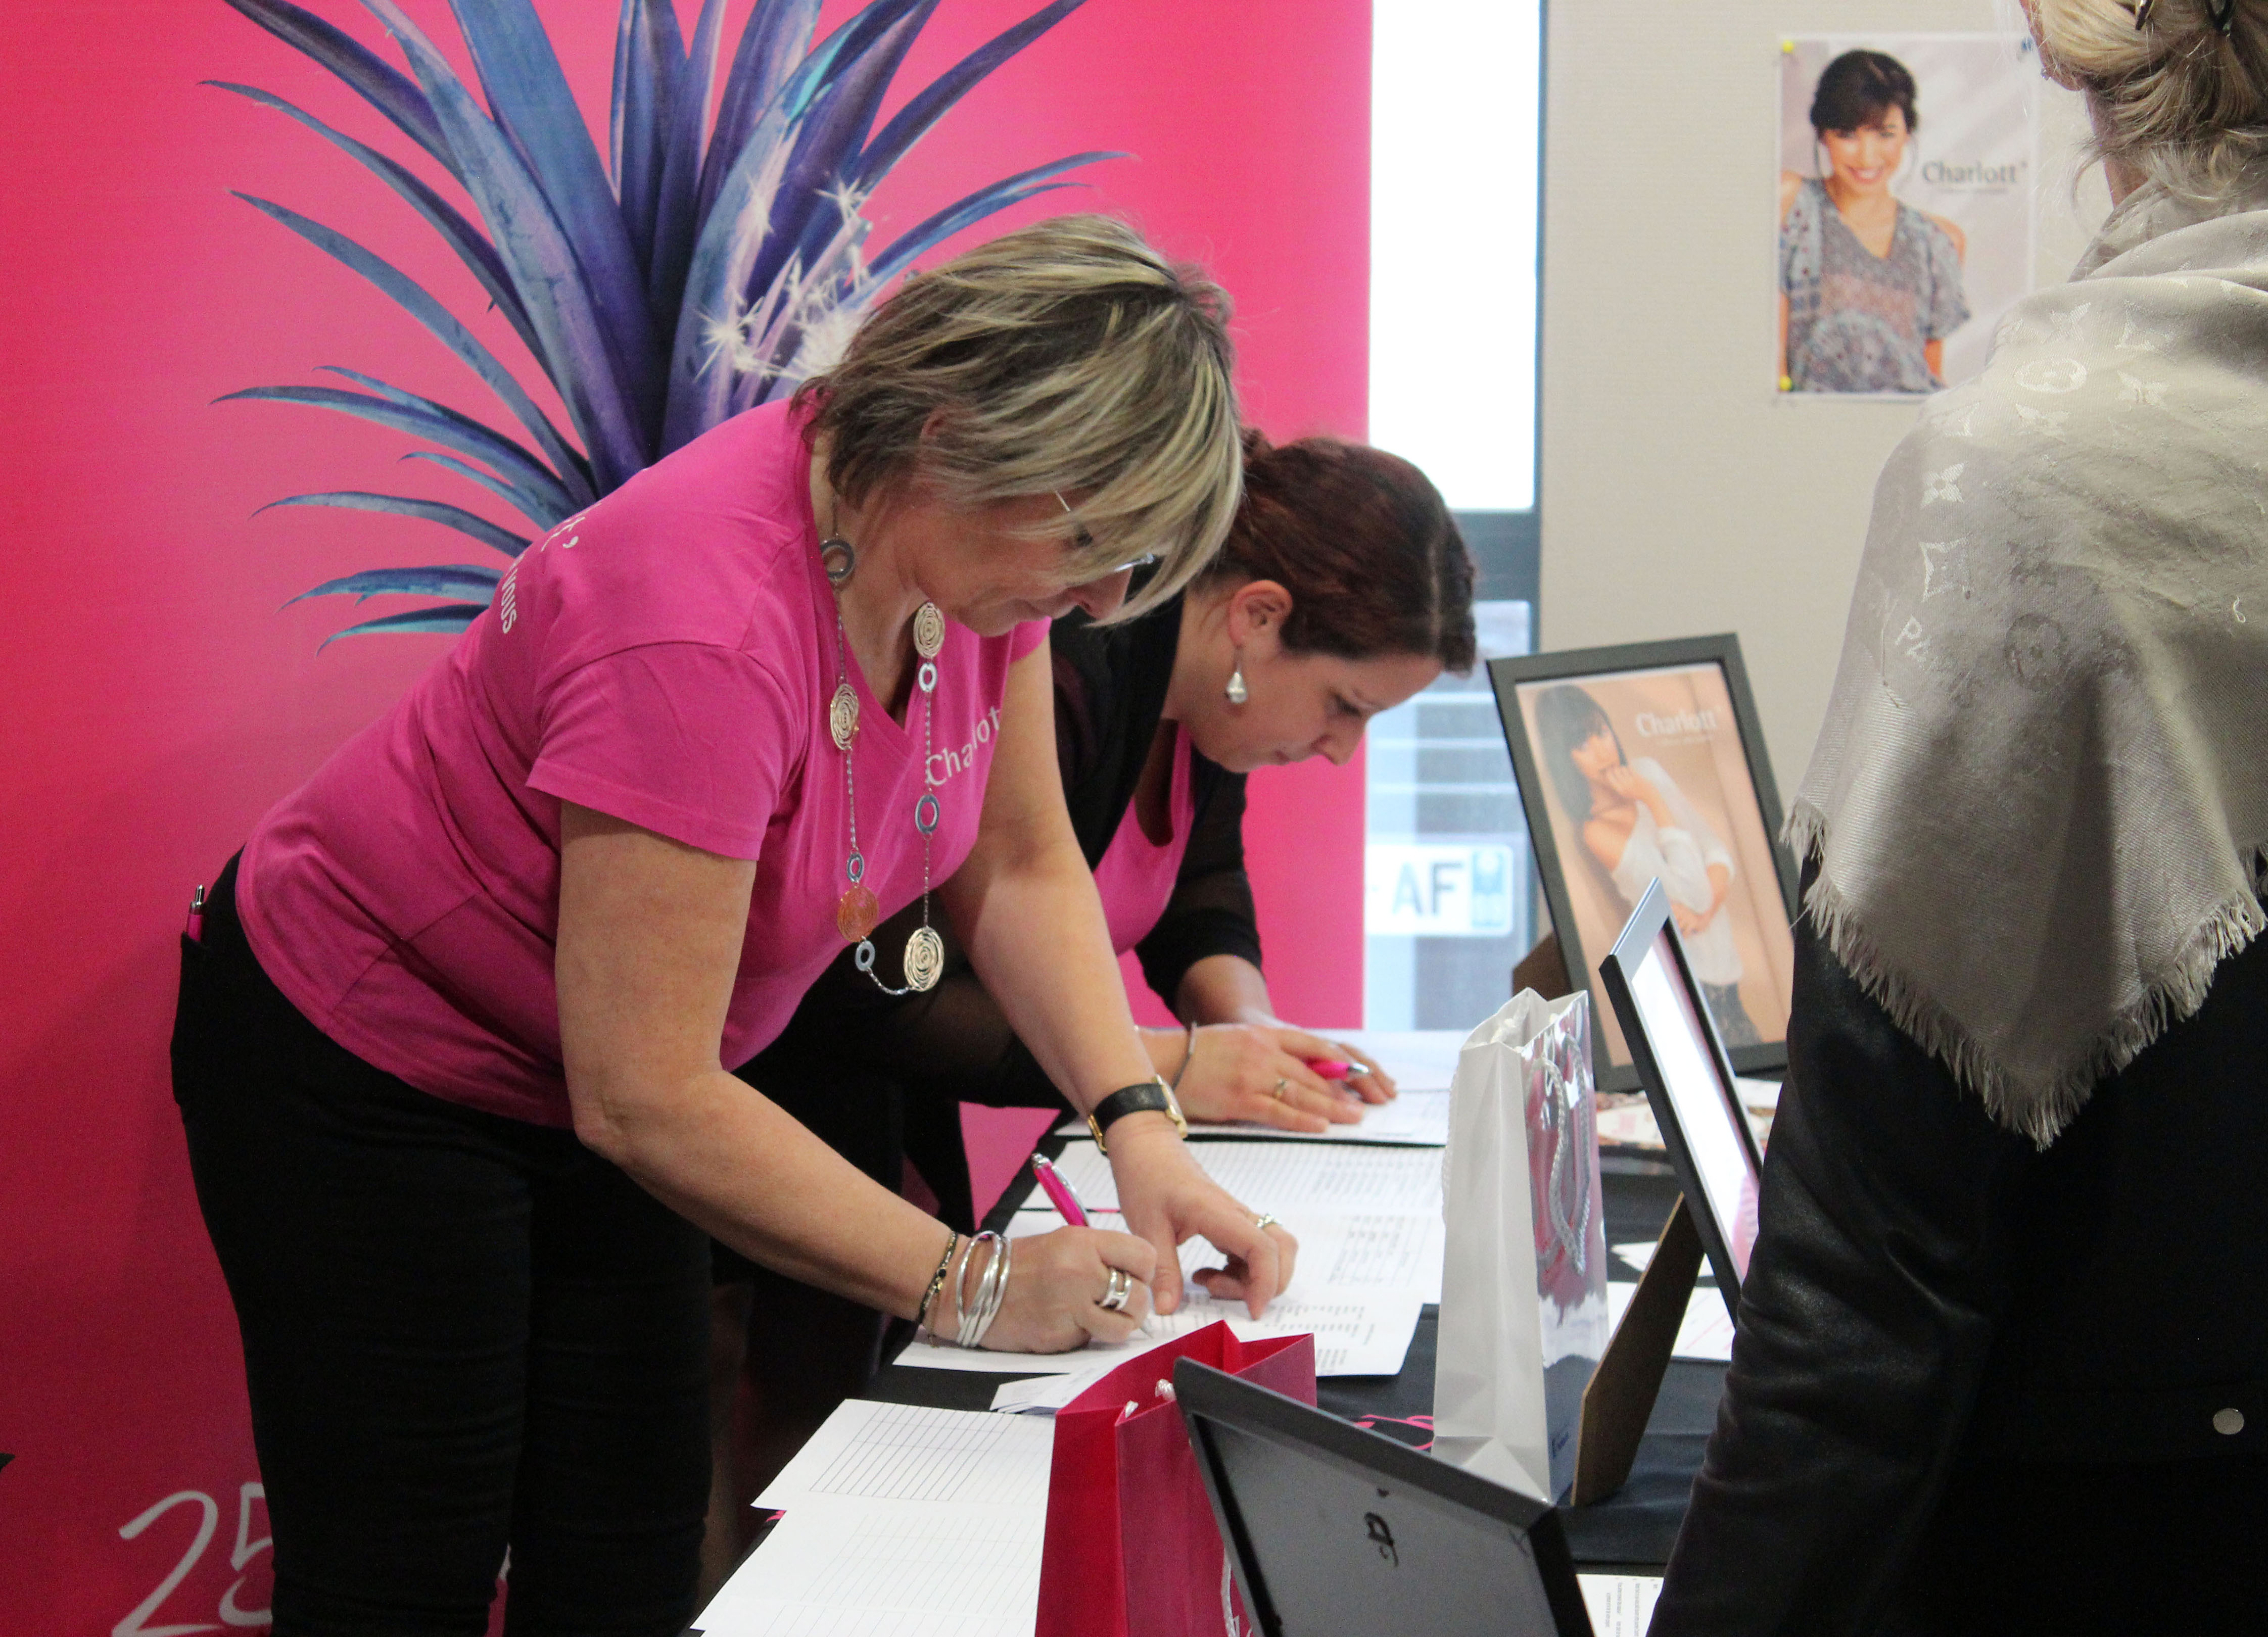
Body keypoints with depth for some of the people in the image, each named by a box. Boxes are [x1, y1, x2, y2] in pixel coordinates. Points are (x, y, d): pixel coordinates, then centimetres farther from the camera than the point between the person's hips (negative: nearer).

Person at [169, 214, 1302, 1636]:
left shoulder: (972, 547, -11)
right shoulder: (707, 624, -37)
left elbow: (1023, 867, 0)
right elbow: (642, 1094, -33)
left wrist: (1140, 1128, -15)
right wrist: (970, 1283, -30)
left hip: (598, 1080, 8)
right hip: (362, 1074, -8)